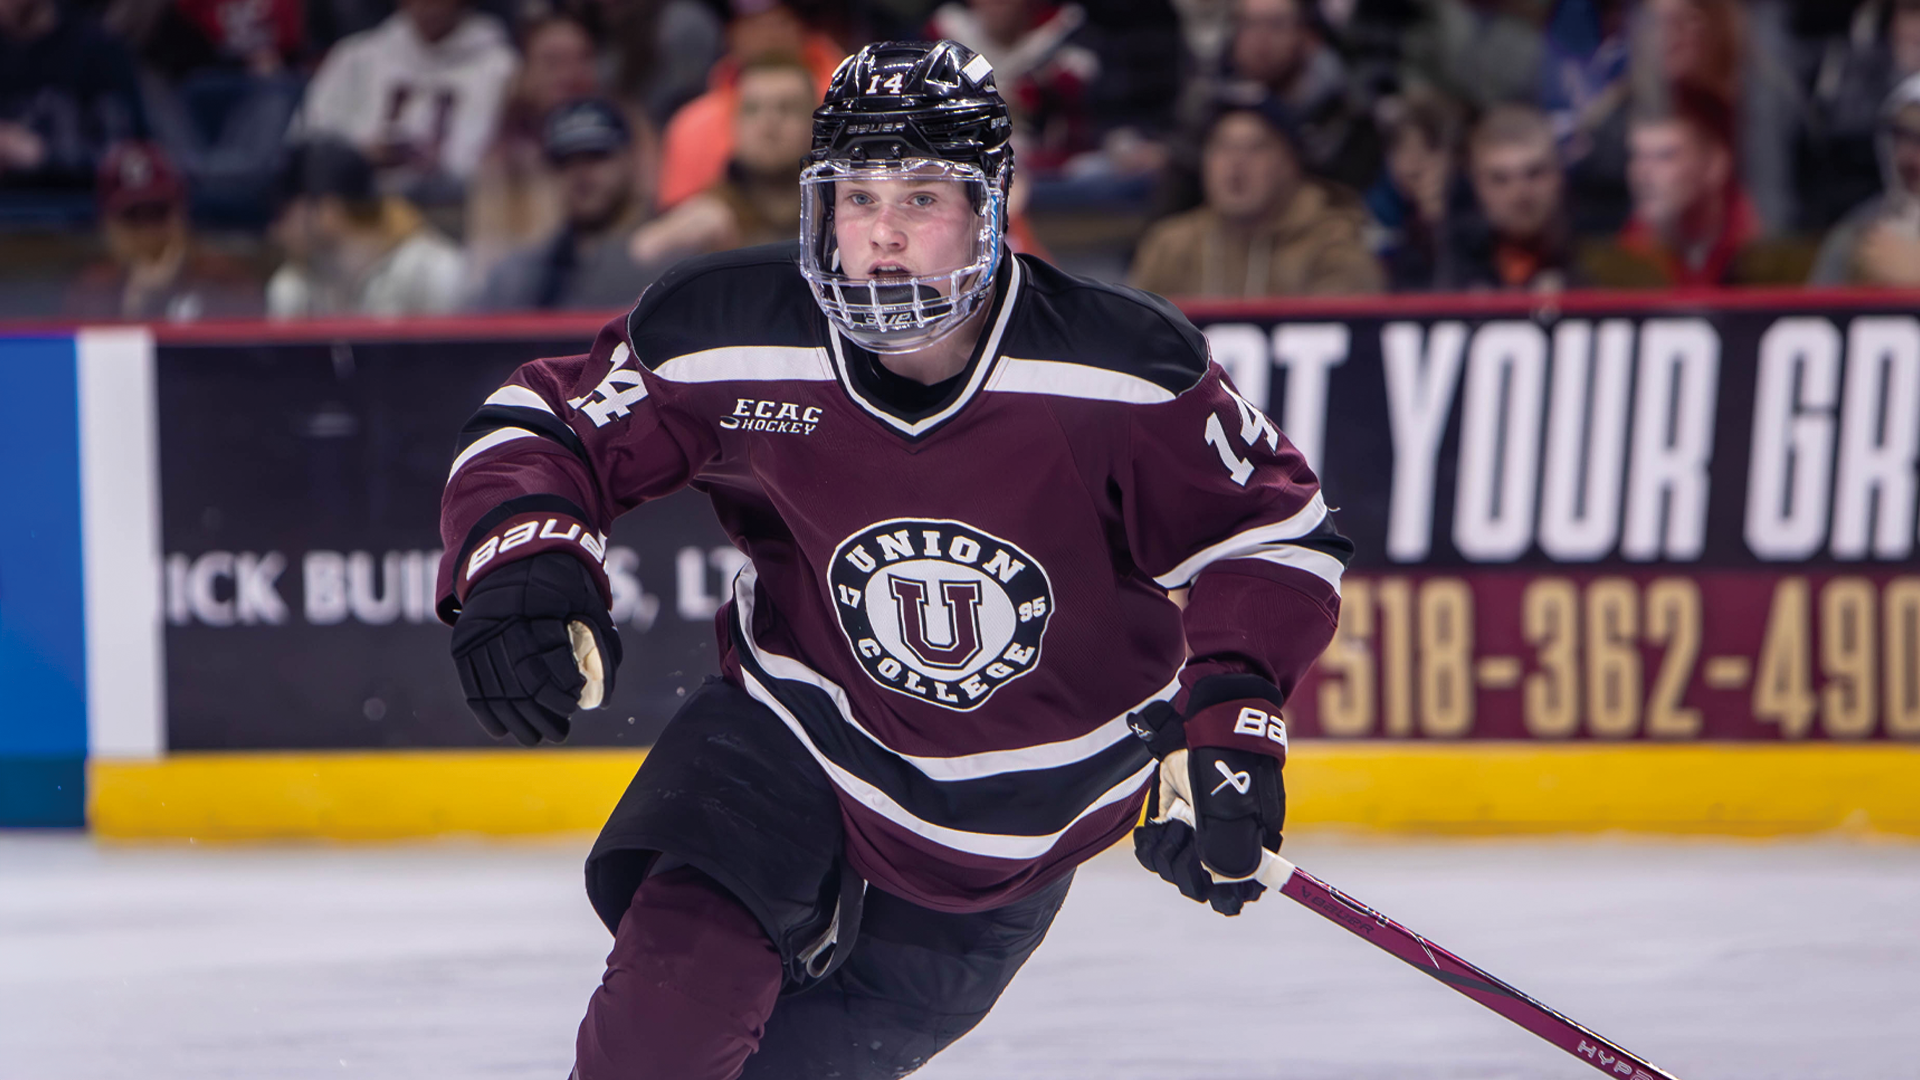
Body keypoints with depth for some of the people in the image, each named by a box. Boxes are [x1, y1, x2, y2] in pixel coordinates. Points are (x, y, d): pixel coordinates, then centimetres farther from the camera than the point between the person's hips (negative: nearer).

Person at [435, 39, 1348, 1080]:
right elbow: (543, 421, -8)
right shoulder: (732, 338, -21)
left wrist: (1229, 728, -20)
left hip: (1023, 817, 1)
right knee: (679, 979, -25)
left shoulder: (1124, 371, -23)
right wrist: (519, 559, -29)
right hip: (796, 729, 0)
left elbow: (1273, 527, -10)